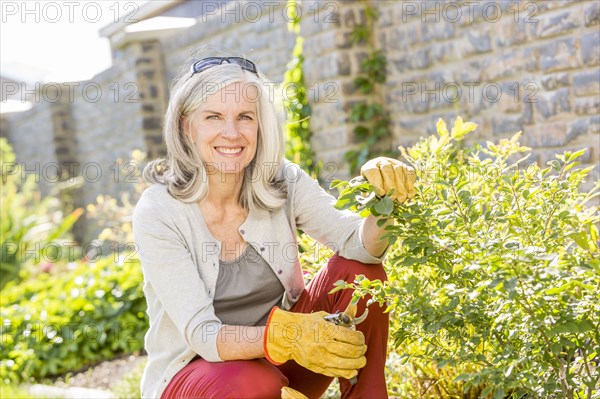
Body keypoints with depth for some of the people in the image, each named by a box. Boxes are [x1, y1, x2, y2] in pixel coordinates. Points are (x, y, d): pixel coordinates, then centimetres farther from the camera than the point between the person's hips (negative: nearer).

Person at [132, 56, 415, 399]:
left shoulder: (284, 182, -8)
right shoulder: (157, 213, -19)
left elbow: (360, 245, -20)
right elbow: (202, 335, -26)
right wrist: (285, 337, -44)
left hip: (279, 365, 4)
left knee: (359, 271, -18)